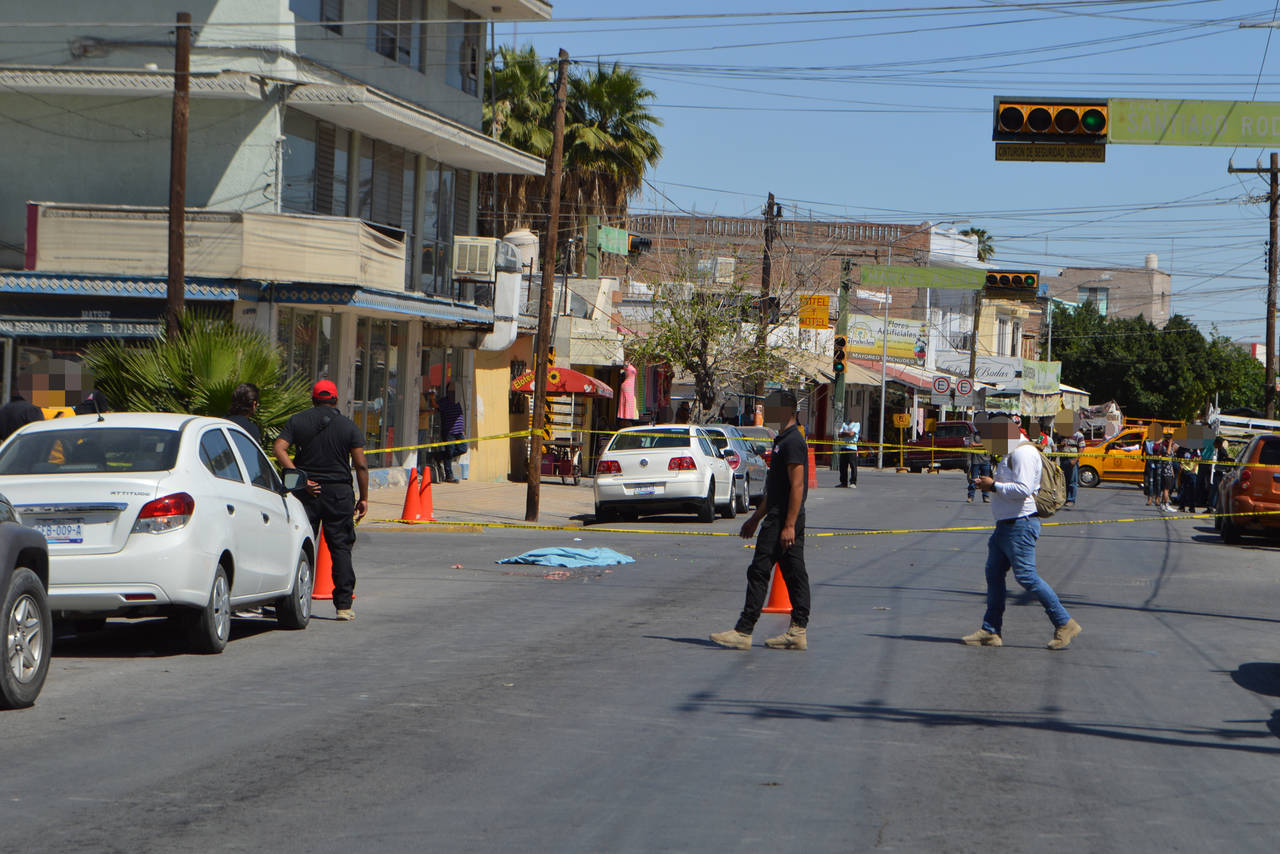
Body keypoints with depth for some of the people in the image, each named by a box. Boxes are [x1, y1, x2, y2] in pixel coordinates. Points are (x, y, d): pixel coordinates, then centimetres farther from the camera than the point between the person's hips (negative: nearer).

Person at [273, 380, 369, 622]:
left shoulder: (297, 421, 5)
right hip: (339, 493, -1)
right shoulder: (348, 426, 2)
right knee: (341, 548, 4)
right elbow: (361, 465, -3)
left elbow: (279, 448, -9)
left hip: (307, 493, 1)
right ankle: (344, 605, 1)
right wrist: (364, 498, 3)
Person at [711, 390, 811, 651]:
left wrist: (789, 525, -24)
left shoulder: (792, 441, -15)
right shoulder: (784, 439, 18)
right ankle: (798, 632, 9)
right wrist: (755, 518, 26)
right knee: (794, 573, 8)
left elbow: (797, 485, -21)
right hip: (783, 518, 11)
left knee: (759, 571, -9)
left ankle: (743, 632, -8)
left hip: (784, 520, -11)